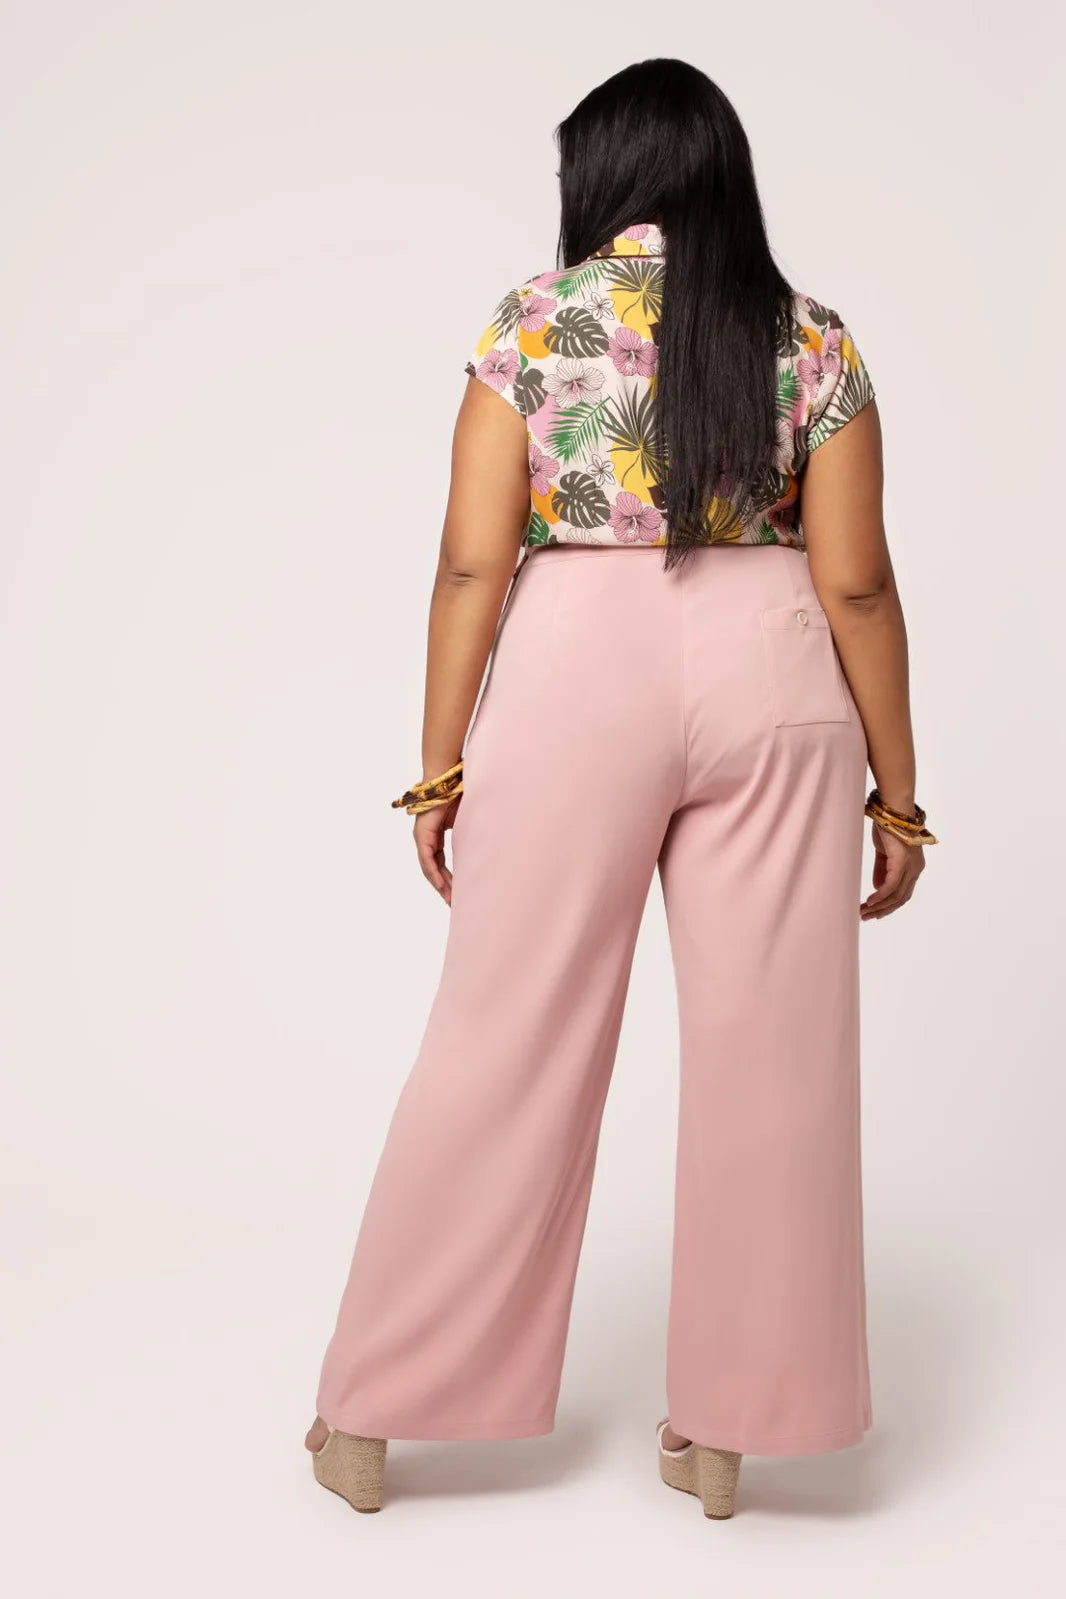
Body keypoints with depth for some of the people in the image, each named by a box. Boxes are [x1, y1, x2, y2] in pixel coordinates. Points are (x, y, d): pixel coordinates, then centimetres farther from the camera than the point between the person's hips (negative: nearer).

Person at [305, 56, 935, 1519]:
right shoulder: (813, 341, 5)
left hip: (574, 676, -1)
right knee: (770, 1053, 8)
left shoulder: (533, 321, 2)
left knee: (507, 1050, 6)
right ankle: (722, 1430, 18)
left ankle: (370, 1417, 18)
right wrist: (896, 792, 6)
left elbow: (474, 562, -4)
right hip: (769, 682, 1)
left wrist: (443, 766, 2)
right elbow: (857, 584, 0)